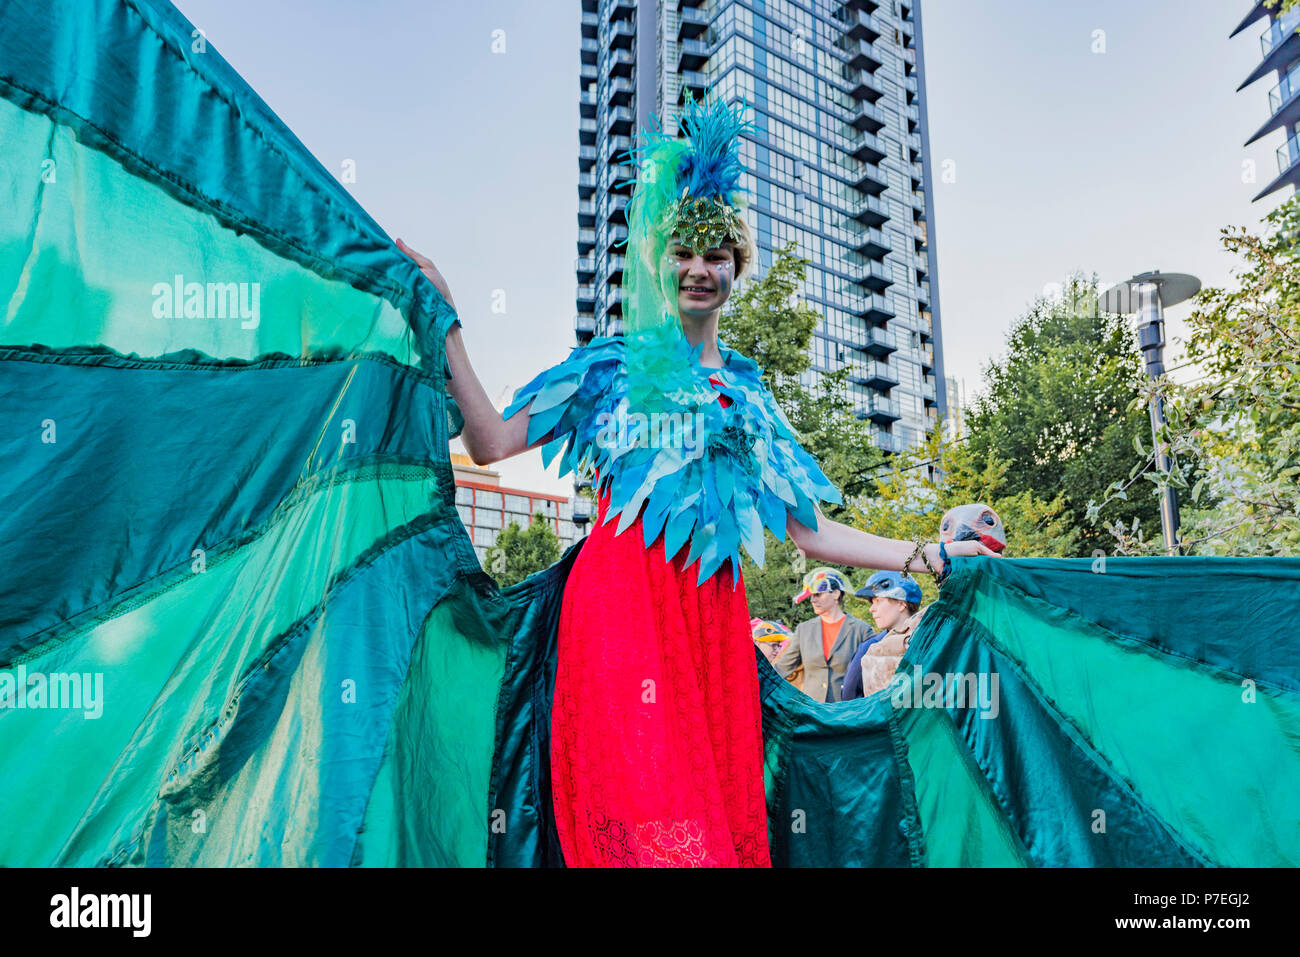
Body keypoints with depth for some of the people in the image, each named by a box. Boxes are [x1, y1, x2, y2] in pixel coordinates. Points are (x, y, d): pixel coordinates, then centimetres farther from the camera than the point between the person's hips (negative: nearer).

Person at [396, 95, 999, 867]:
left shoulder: (746, 392, 19)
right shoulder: (619, 363, 10)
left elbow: (809, 532, 16)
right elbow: (490, 442, 2)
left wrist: (934, 556, 12)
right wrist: (446, 324, 0)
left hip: (713, 611, 4)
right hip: (624, 598, -3)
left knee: (723, 806, 0)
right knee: (644, 810, -15)